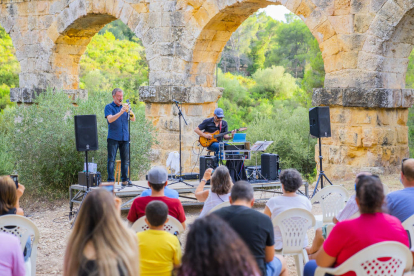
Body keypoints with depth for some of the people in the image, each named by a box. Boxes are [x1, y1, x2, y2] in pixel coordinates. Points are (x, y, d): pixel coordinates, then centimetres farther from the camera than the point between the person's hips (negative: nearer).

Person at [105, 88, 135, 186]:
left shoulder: (124, 107, 16)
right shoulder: (109, 107, 3)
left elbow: (133, 120, 8)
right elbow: (110, 119, -14)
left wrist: (131, 112, -13)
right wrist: (121, 112, -25)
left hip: (125, 138, 4)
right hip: (113, 138, -4)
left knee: (126, 160, 4)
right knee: (111, 160, -5)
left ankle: (125, 180, 10)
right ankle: (111, 180, -4)